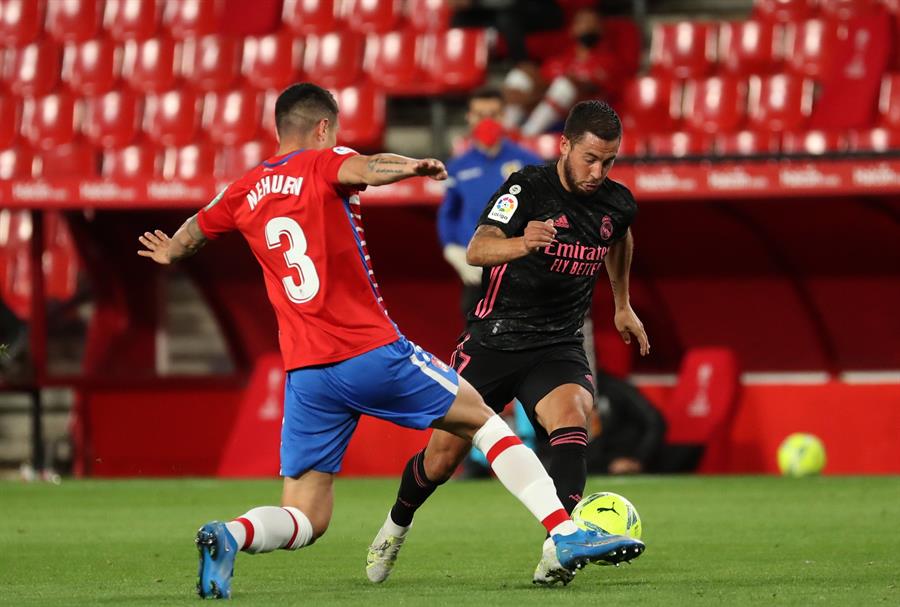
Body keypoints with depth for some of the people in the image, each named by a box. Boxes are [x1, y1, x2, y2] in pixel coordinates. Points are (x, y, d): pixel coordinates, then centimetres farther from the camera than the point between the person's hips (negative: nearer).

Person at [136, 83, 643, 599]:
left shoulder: (244, 193, 15)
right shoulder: (322, 165, -1)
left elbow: (196, 230, 33)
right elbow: (362, 169, -25)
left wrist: (168, 253, 53)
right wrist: (412, 167, -40)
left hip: (306, 374, 4)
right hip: (373, 352, -4)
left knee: (305, 519, 6)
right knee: (483, 420, 13)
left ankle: (230, 535, -24)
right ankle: (567, 534, 3)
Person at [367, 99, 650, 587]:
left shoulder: (616, 203, -1)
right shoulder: (528, 189, -17)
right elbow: (477, 250, -34)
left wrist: (622, 305, 31)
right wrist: (522, 244, -54)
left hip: (559, 346, 2)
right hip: (493, 340, -2)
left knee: (571, 414, -31)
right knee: (441, 458, 5)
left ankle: (557, 551, -42)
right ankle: (397, 525, 38)